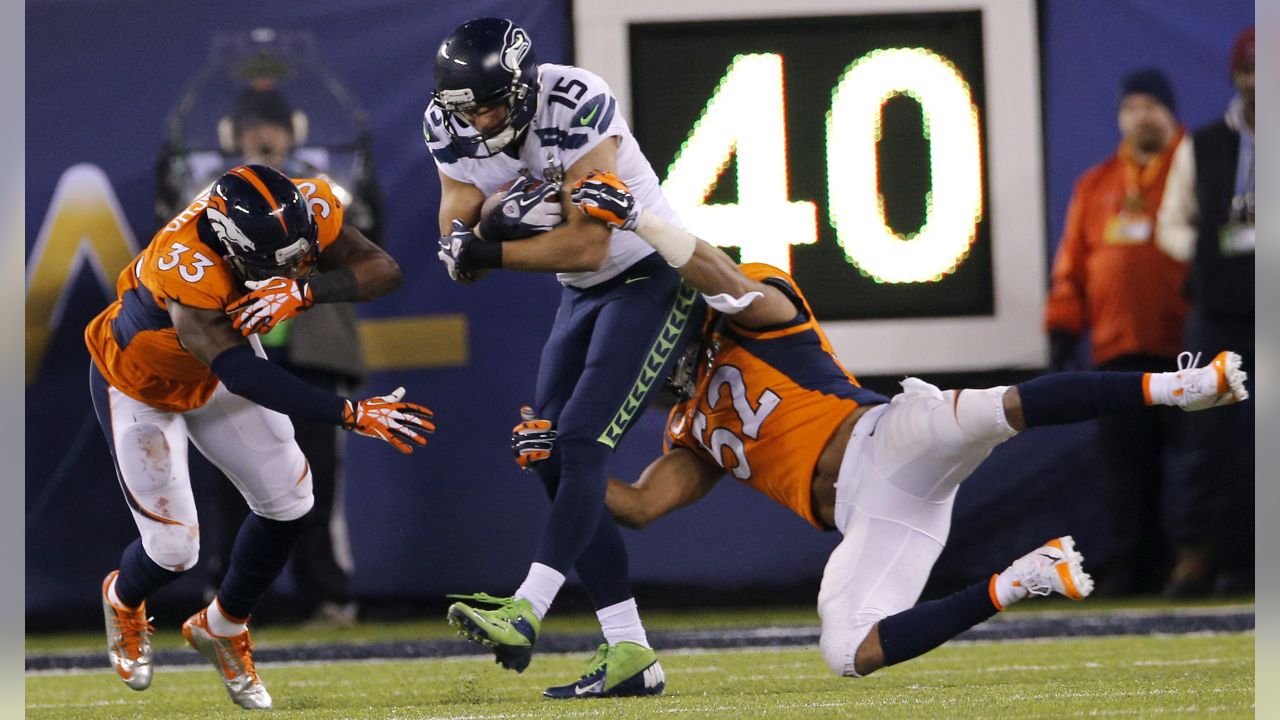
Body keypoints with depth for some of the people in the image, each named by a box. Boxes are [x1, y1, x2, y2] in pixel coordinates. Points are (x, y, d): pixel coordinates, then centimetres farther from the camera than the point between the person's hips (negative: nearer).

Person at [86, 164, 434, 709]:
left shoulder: (302, 210, -29)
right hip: (140, 383, -6)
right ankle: (124, 602, 36)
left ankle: (222, 628, 31)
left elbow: (384, 271, -32)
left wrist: (305, 290, -50)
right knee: (173, 550, -3)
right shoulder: (187, 269, -46)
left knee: (288, 505, 4)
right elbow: (245, 378, -49)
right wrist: (352, 415, -53)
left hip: (217, 368, 6)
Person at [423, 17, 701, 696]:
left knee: (581, 447, -19)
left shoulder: (575, 107, -28)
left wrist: (486, 251, -22)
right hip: (584, 293, 8)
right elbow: (459, 253, -6)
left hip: (651, 277, -8)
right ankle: (631, 657, 1)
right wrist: (497, 218, -26)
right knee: (553, 462, 1)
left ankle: (522, 615, -27)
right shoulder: (452, 127, -6)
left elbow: (587, 244, -29)